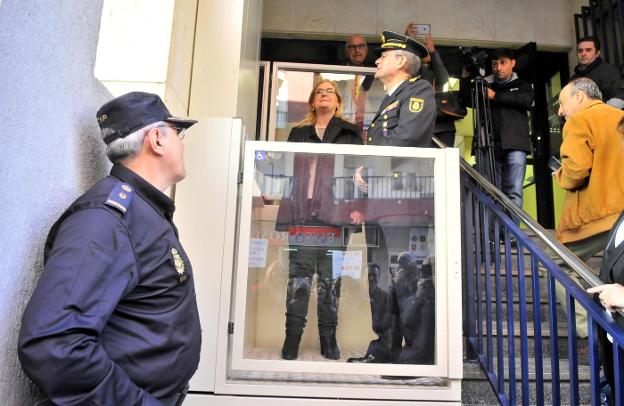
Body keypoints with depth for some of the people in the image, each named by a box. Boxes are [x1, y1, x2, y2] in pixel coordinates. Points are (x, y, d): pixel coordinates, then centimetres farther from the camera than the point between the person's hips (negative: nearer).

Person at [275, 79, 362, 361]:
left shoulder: (349, 134, 14)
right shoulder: (298, 133, 18)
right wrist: (285, 216, 0)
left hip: (333, 217, -1)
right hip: (301, 215, 1)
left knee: (330, 281, 4)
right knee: (298, 281, 1)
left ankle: (328, 340, 13)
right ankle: (292, 340, 8)